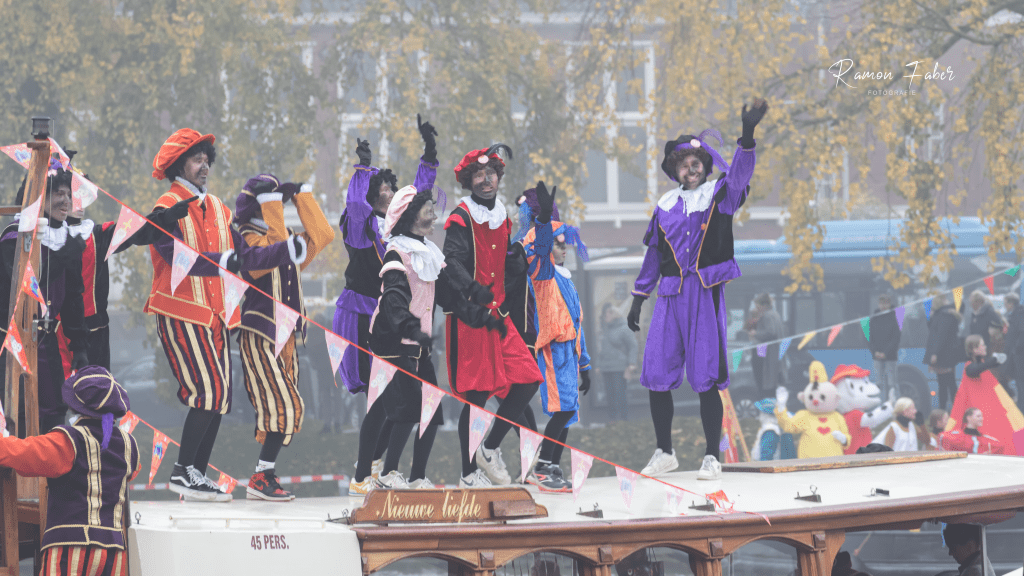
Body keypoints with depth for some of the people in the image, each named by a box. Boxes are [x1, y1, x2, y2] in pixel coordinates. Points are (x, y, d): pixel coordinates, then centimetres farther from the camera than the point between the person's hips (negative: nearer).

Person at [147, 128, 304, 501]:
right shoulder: (168, 210, -7)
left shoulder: (217, 209, 17)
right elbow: (179, 258, -22)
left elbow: (243, 256, 14)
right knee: (209, 390, -17)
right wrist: (222, 261, -35)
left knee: (219, 397, 6)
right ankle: (182, 472, -12)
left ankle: (197, 474, 13)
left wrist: (284, 252, 2)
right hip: (182, 313, -8)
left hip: (216, 315, 8)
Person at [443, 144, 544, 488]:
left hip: (498, 314, 7)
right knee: (475, 395, -6)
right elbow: (453, 263, -20)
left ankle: (490, 448, 14)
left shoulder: (502, 218, 16)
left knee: (528, 380, -2)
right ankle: (469, 474, 2)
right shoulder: (461, 218, -7)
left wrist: (517, 259, 1)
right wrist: (473, 289, -39)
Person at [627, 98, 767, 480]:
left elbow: (741, 172, -17)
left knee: (706, 379, -5)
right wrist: (638, 299, 18)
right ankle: (664, 453, 13)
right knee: (656, 375, -1)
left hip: (706, 294, -3)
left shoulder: (720, 194, 4)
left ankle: (712, 457, 2)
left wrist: (747, 135, -34)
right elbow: (653, 254, 21)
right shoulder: (665, 206, 14)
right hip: (670, 295, 4)